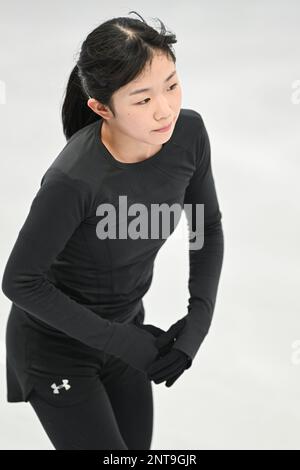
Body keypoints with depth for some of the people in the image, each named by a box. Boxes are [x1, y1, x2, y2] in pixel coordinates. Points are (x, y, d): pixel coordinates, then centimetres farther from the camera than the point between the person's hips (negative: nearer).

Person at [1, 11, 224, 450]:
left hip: (126, 327, 6)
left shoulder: (189, 133, -17)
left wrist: (199, 318, -12)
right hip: (56, 347, -6)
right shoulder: (73, 179, -34)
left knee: (136, 444, 19)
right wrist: (123, 342, -20)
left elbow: (209, 228, 0)